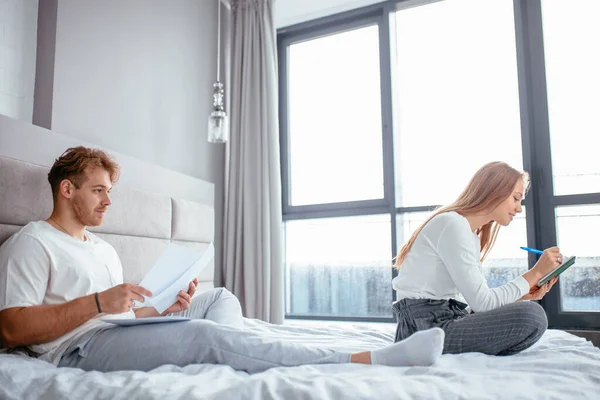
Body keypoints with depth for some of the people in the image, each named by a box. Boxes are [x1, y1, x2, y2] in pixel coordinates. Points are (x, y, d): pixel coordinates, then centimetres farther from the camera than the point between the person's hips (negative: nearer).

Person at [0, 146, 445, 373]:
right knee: (203, 332, -29)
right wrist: (96, 303, -19)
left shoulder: (104, 249, 26)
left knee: (220, 298, 4)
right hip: (80, 347, -9)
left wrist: (166, 309, 2)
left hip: (120, 336, 9)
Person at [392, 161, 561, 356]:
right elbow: (481, 302, -16)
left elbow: (475, 300, 9)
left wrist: (525, 296, 3)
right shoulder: (452, 224, -14)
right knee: (531, 316, -19)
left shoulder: (472, 234, 17)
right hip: (424, 328, -10)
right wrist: (535, 272, -9)